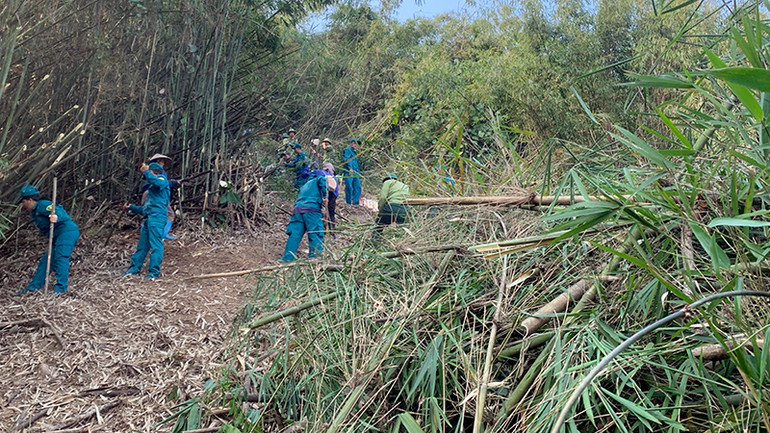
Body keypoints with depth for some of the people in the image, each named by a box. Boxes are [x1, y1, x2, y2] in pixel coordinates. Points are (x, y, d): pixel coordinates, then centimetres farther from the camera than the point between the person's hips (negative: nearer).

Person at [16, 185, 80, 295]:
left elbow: (59, 211, -22)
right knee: (46, 260, 11)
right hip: (59, 236, 11)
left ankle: (61, 287, -23)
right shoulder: (35, 212, 28)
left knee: (60, 257, -20)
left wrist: (56, 217, -44)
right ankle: (34, 286, 15)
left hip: (67, 231, -11)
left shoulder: (42, 205, -4)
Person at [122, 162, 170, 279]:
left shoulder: (162, 179, 6)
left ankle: (154, 272, -17)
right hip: (149, 218, 10)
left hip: (157, 217, -10)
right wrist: (131, 207, 37)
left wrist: (146, 172, -13)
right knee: (142, 245, 11)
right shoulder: (151, 188, 33)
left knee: (156, 244, -13)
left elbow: (157, 183, -23)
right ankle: (134, 269, 16)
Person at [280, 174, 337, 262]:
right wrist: (324, 197, -4)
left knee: (294, 234, 3)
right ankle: (314, 257, -13)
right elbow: (322, 180, -9)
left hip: (297, 209, 7)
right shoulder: (317, 180, 14)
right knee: (316, 235, -6)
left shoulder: (305, 185, 37)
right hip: (311, 209, -7)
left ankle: (286, 258, -1)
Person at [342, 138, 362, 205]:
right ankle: (348, 203, -8)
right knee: (349, 187, -12)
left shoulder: (354, 153, 29)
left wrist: (359, 173, 25)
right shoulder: (347, 150, 3)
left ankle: (355, 203, -3)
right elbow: (346, 159, -13)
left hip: (355, 173, 8)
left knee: (358, 187, -4)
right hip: (348, 172, -8)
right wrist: (350, 168, -25)